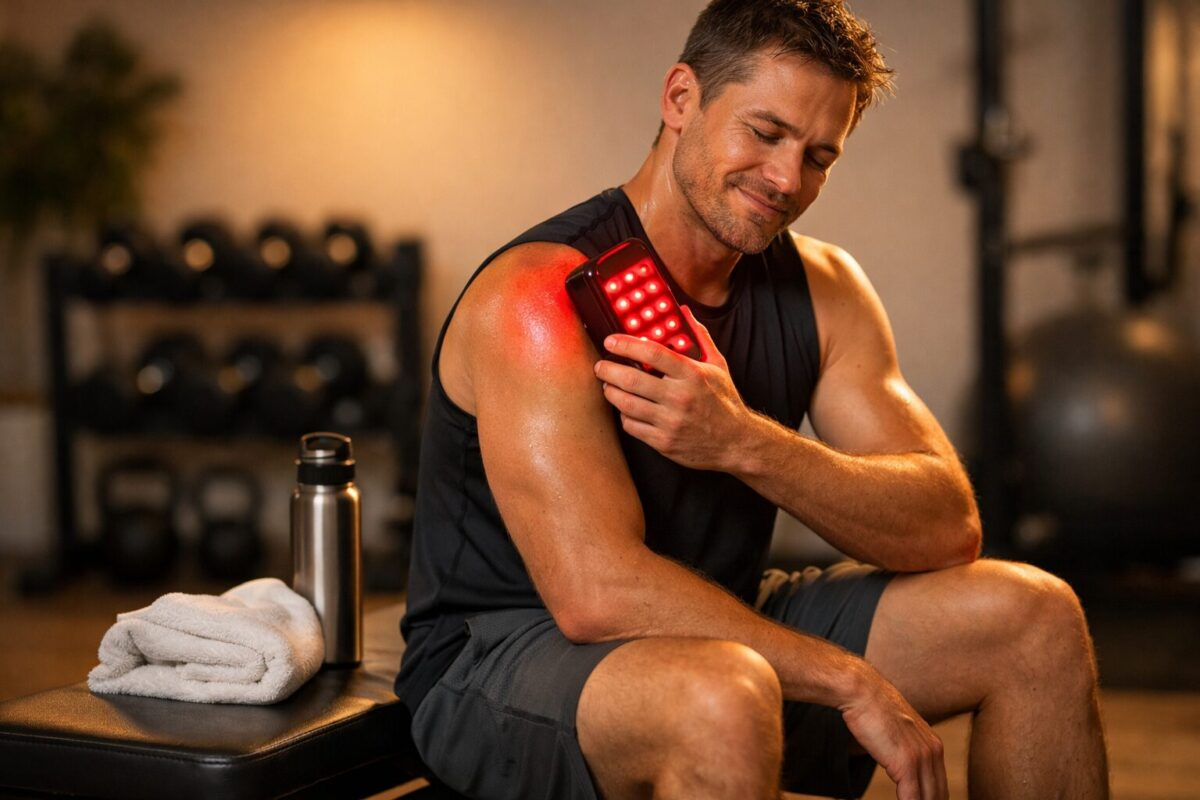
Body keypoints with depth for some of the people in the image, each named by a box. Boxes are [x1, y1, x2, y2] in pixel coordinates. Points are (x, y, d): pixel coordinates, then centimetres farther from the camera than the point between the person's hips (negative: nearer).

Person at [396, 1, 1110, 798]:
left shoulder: (821, 288, 0)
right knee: (723, 696, -39)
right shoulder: (540, 293, -21)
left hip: (716, 627, 7)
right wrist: (852, 684, -26)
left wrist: (744, 443, -27)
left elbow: (949, 528, -10)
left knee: (1037, 620, -3)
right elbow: (598, 593, -30)